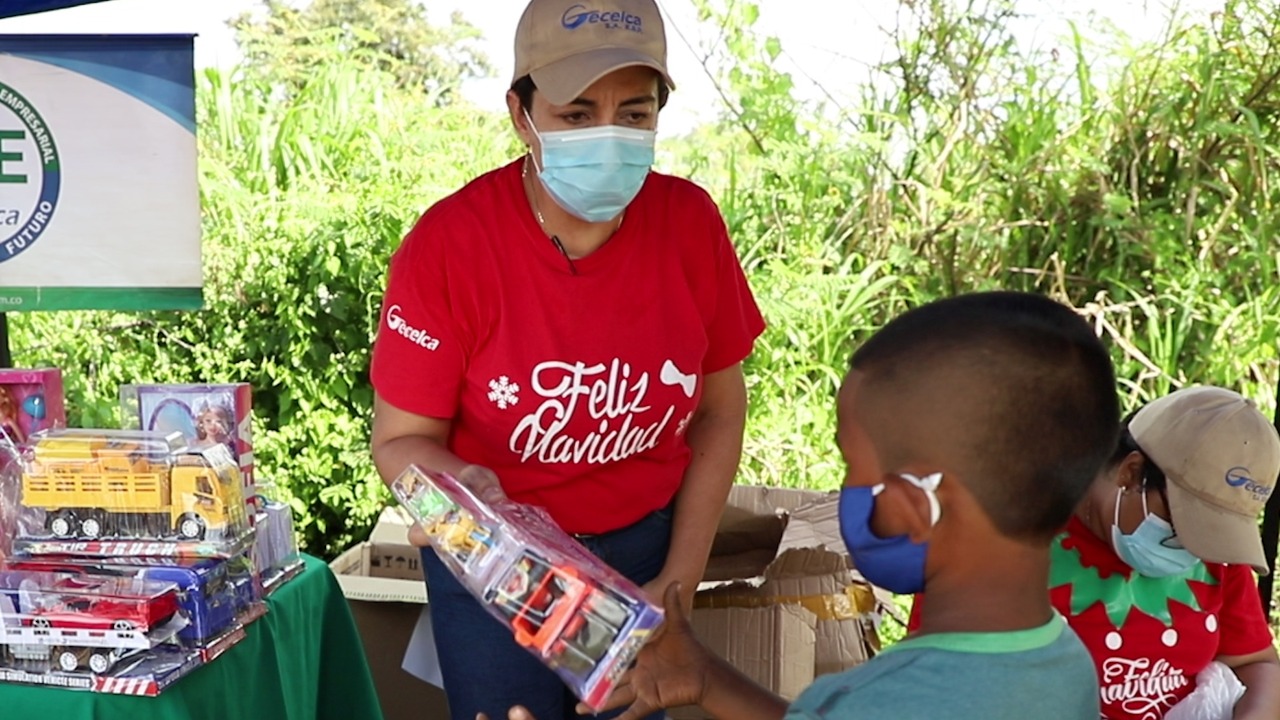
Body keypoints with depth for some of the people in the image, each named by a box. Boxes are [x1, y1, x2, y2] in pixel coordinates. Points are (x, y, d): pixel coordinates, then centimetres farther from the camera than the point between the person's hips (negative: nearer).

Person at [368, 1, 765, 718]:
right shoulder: (450, 243, -22)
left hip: (643, 545, 3)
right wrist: (457, 487, -36)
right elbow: (402, 439, -13)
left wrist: (681, 579, -5)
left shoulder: (690, 221, -14)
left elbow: (718, 411, -2)